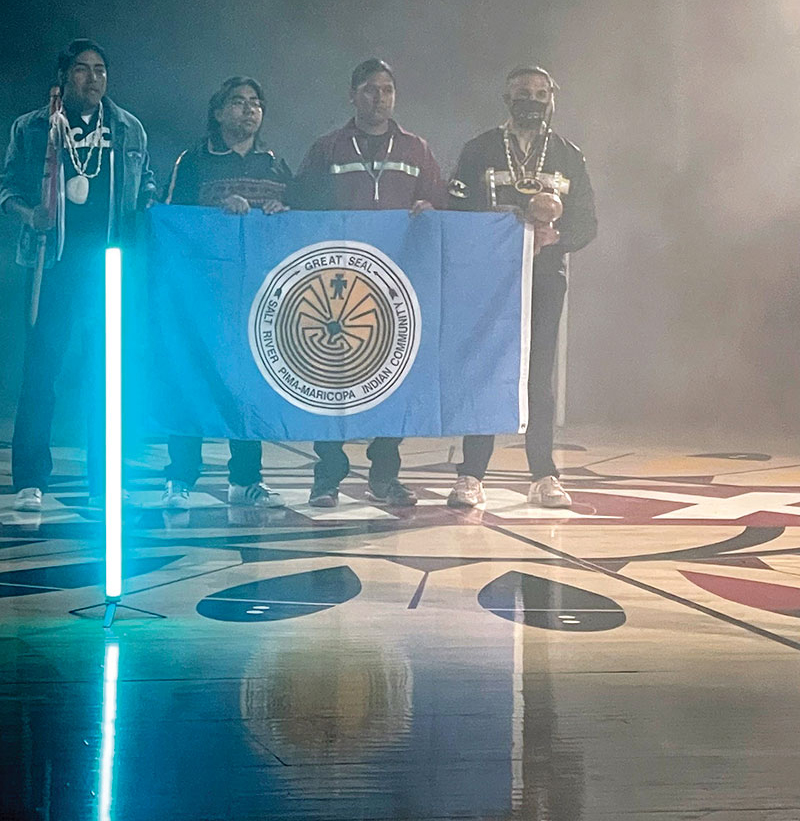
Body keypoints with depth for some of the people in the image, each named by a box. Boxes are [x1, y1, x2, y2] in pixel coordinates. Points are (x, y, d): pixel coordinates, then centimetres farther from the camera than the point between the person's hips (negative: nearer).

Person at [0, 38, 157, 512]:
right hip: (55, 262, -2)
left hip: (112, 264, 2)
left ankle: (104, 482, 11)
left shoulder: (129, 130, 13)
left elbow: (147, 189, 18)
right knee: (41, 369, -4)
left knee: (108, 373, 3)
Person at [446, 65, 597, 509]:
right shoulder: (480, 151, 7)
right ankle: (470, 476, -3)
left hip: (545, 276, 2)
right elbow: (457, 211, 1)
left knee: (540, 375, 1)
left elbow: (586, 223, 9)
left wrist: (554, 236, -11)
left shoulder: (568, 156, 12)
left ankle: (544, 477, 5)